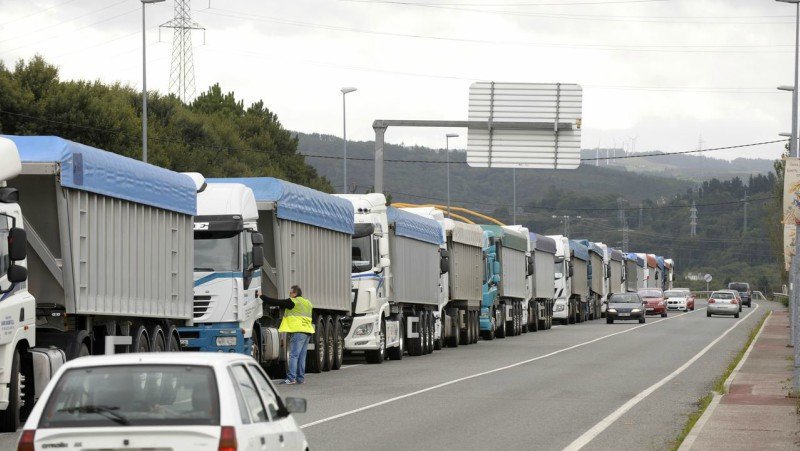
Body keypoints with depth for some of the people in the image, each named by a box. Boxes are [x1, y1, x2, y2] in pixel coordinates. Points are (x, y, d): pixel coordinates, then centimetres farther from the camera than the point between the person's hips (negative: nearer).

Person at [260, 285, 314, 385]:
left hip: (298, 332, -8)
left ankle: (291, 378, -15)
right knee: (302, 356, 11)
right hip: (308, 331, 8)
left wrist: (262, 296, 4)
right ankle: (301, 378, 12)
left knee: (293, 355, -10)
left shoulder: (293, 302, -4)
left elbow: (275, 302, -4)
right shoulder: (308, 303, 21)